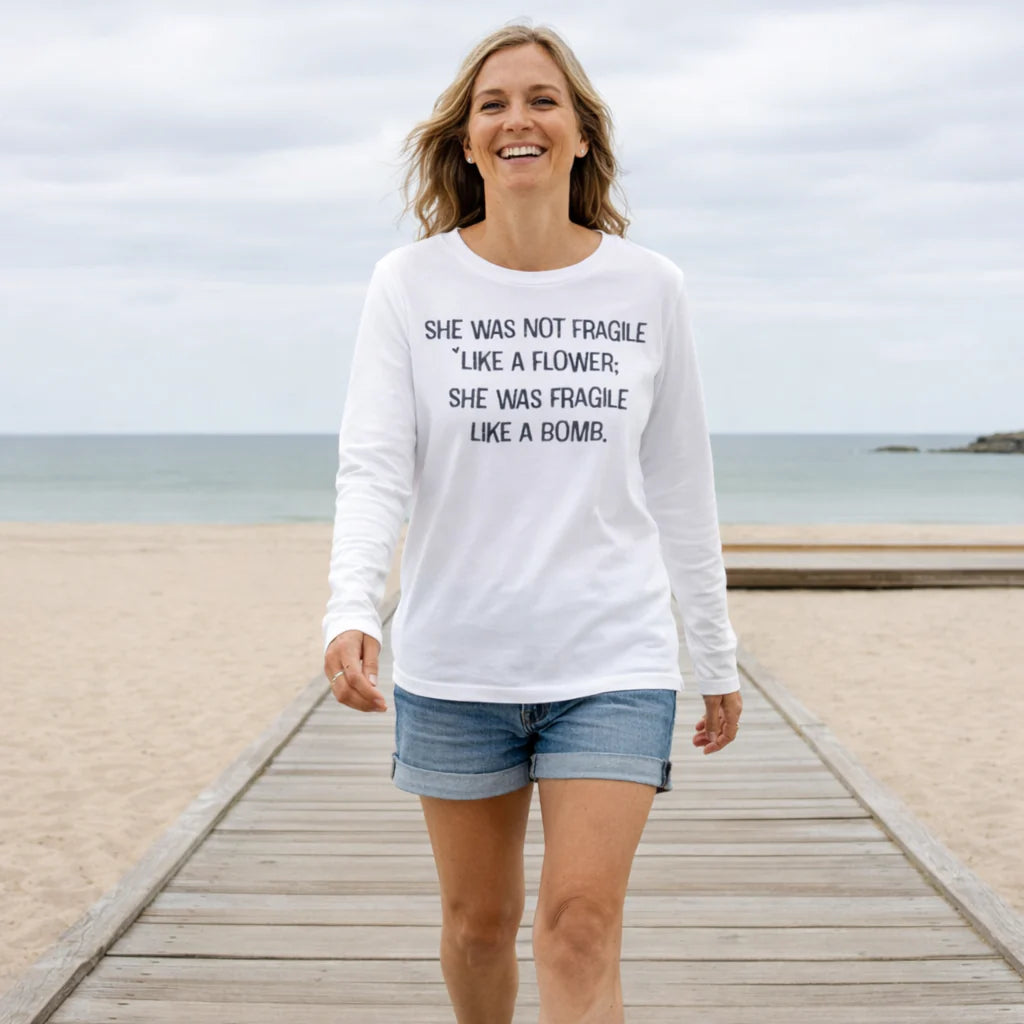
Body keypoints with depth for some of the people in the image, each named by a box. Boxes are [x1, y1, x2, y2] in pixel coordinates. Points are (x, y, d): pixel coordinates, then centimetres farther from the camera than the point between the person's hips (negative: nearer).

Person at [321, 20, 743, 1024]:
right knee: (478, 919, 15)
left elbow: (679, 487, 9)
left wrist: (718, 657, 13)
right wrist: (351, 610, -27)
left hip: (612, 660, 0)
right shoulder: (409, 282, -1)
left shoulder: (648, 286, 2)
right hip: (454, 661, 1)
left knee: (579, 927, -8)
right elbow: (371, 466, -9)